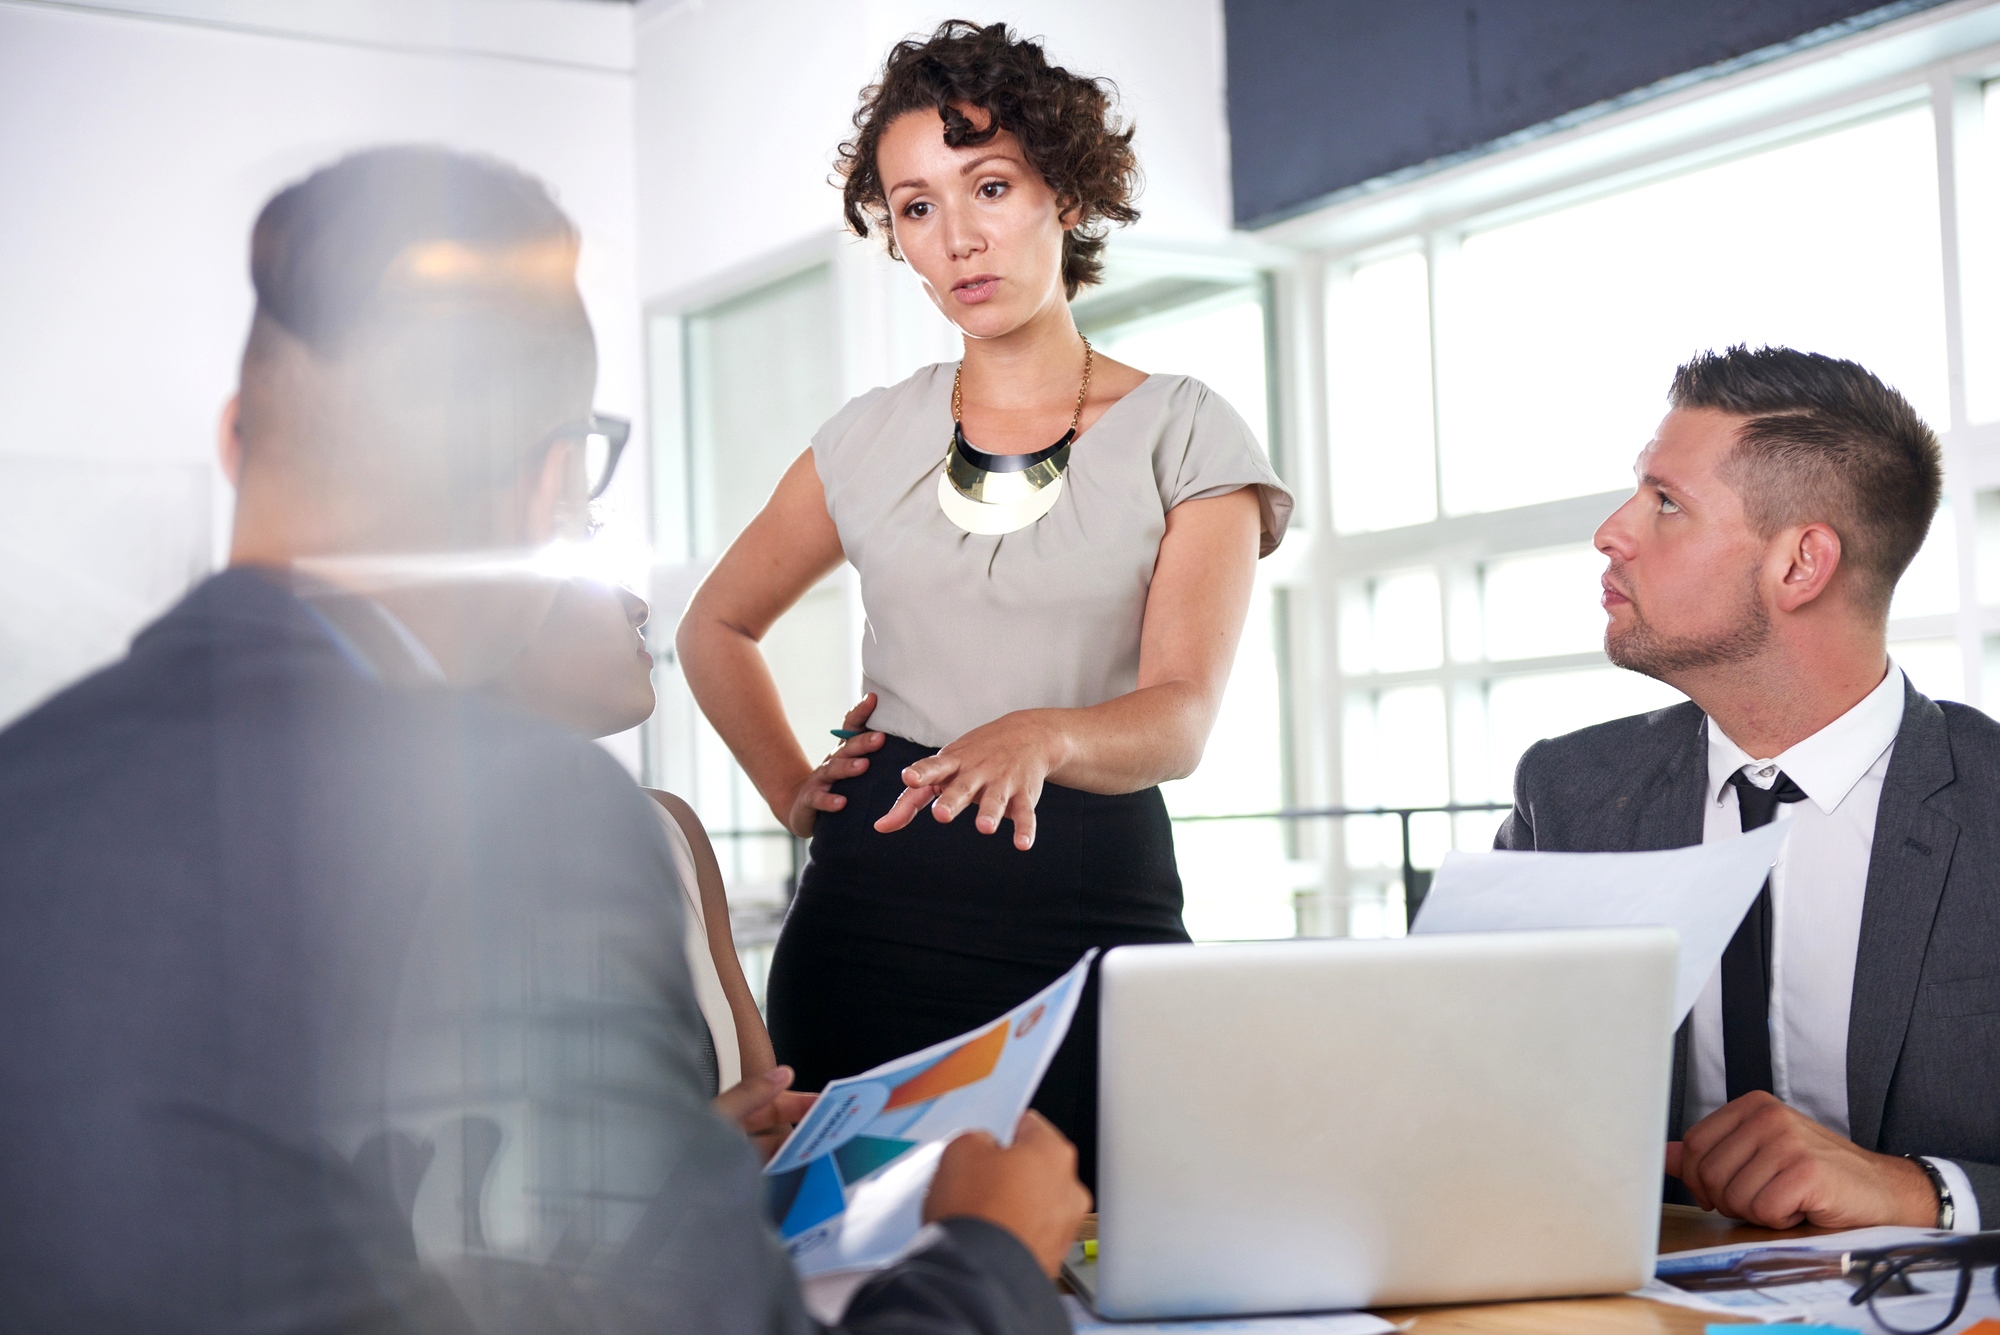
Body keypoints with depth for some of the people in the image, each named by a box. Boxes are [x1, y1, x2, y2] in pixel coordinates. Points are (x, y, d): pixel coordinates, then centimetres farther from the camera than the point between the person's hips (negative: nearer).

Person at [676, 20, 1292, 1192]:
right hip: (875, 908, 2)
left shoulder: (1185, 435, 2)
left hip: (1097, 895, -2)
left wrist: (1040, 737, -30)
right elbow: (715, 626, 25)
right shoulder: (872, 440, 10)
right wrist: (795, 795, 10)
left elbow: (1181, 719, -9)